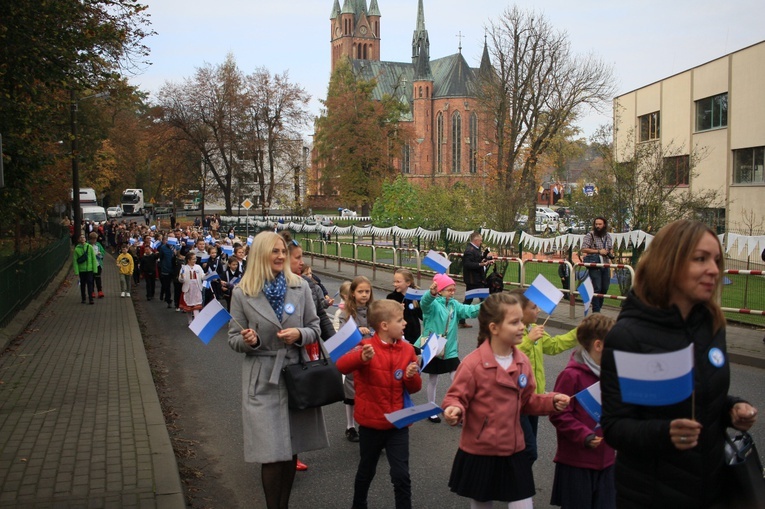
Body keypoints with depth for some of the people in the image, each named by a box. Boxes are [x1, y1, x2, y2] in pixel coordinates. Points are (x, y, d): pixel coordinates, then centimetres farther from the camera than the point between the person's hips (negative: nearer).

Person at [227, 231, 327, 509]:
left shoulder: (301, 287, 2)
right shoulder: (242, 293, -3)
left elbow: (315, 328, 7)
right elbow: (234, 338, 1)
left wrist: (299, 334, -14)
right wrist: (248, 341, -20)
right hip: (263, 380, -3)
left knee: (291, 449, 12)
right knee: (272, 454, -4)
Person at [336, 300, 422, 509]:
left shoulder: (407, 349, -2)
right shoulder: (366, 346, -14)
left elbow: (414, 388, 6)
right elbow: (341, 366, -31)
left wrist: (412, 377, -18)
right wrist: (361, 358, -50)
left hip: (398, 423, 2)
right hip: (371, 423, -2)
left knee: (401, 475, -2)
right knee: (366, 471, 18)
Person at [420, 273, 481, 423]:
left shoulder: (455, 305, 2)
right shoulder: (433, 304, -13)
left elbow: (469, 310, -11)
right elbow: (425, 302, -36)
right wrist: (431, 293, -59)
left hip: (450, 350, 4)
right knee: (433, 380, 13)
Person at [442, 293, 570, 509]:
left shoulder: (522, 361, -1)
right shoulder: (473, 363, -19)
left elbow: (527, 401, 9)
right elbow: (456, 398, -13)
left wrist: (551, 401, -6)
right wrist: (454, 410, -35)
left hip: (513, 452, 4)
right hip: (479, 452, -4)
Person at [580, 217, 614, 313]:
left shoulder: (608, 237, 13)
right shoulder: (590, 235, -5)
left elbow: (611, 249, 27)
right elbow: (584, 249, -12)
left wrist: (611, 253, 3)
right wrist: (598, 251, -17)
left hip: (605, 265, 6)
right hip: (594, 266, -6)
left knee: (605, 288, 9)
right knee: (596, 289, -8)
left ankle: (598, 308, 23)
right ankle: (596, 312, -3)